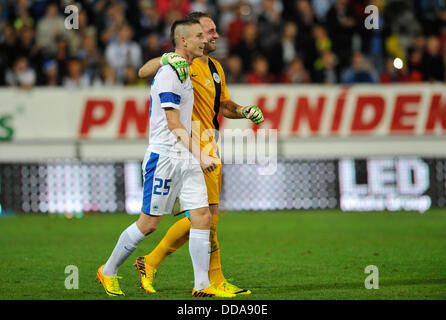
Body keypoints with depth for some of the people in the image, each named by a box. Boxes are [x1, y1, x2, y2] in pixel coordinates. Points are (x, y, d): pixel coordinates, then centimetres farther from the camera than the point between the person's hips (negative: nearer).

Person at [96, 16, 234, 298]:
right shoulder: (168, 74, -15)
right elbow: (174, 124, -18)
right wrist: (200, 155, -21)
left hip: (186, 157, 9)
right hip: (164, 156, -9)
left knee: (203, 216, -2)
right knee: (149, 224, -2)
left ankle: (202, 285, -1)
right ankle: (108, 272, 16)